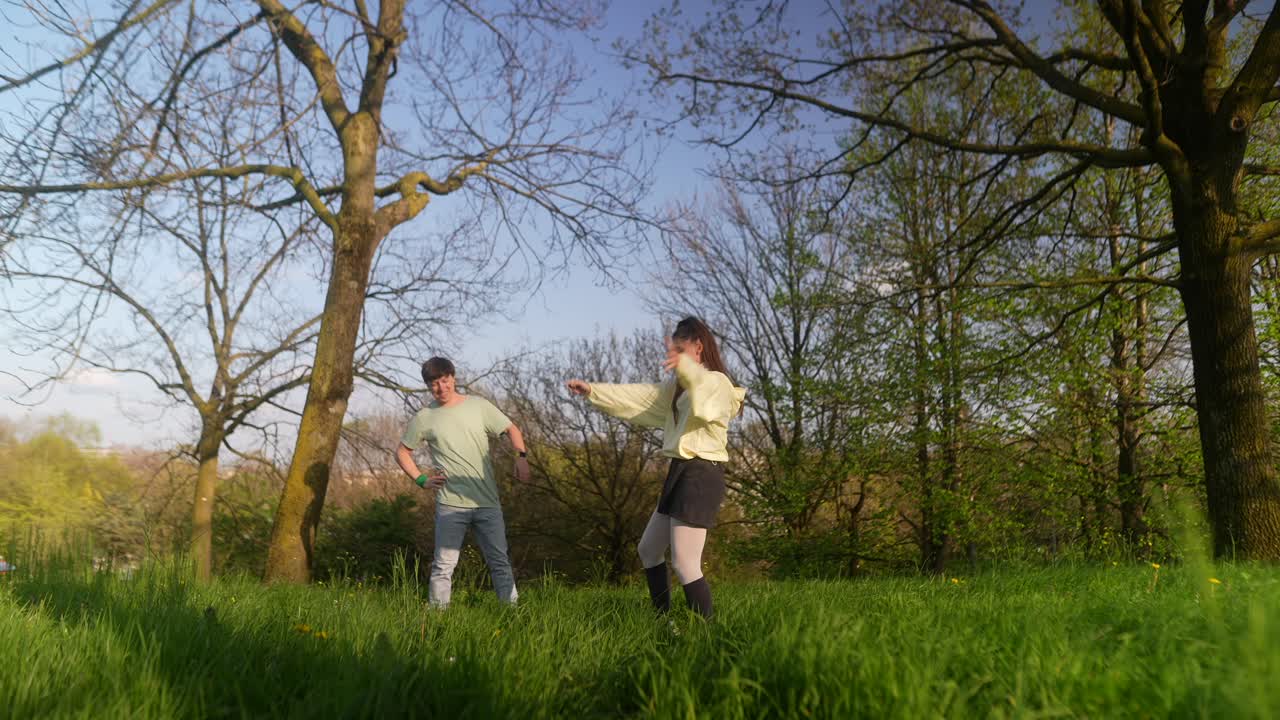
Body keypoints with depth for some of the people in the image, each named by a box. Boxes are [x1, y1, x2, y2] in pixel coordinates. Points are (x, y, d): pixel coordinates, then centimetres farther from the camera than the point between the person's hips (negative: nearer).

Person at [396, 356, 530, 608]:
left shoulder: (479, 406, 4)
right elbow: (402, 452, 15)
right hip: (450, 504, -1)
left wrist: (521, 456, -5)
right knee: (443, 565, 2)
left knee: (500, 561, 6)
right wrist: (421, 480, 3)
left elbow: (511, 429, 12)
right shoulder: (424, 418, 3)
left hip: (487, 502, 1)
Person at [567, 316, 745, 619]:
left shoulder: (716, 381, -11)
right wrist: (593, 390, 10)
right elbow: (636, 397, 17)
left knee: (685, 565, -13)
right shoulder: (678, 387, 18)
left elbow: (704, 394, -36)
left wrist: (684, 364, -57)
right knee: (649, 550, 18)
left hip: (701, 475, -10)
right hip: (680, 472, 10)